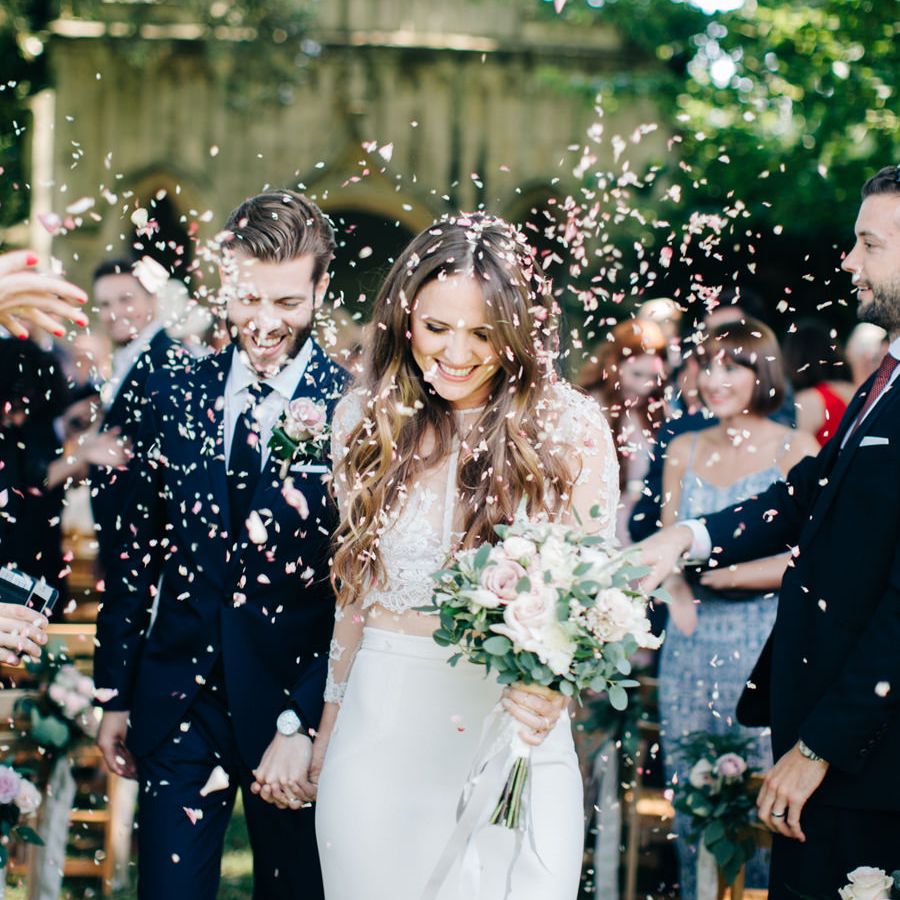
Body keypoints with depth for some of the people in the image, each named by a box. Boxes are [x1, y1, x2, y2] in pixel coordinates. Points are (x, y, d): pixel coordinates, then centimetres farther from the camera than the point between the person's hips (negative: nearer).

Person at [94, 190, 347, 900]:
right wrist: (116, 694, 8)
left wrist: (302, 723, -15)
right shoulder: (176, 395, 4)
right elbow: (137, 549, 9)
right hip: (178, 692, 2)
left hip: (298, 701, -2)